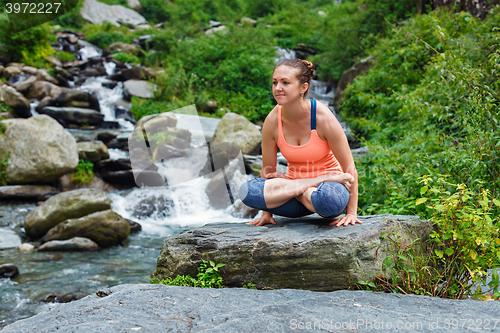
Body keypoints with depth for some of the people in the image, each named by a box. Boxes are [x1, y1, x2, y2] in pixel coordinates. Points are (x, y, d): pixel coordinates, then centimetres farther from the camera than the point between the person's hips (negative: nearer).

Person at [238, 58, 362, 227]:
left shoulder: (323, 118, -20)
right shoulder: (272, 121, -11)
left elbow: (349, 168, -13)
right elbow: (268, 170, 1)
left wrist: (351, 213, -11)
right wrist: (267, 213, 2)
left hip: (329, 182, -4)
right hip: (294, 179, 4)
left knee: (327, 198, -42)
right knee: (247, 190, -25)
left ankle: (288, 189, -8)